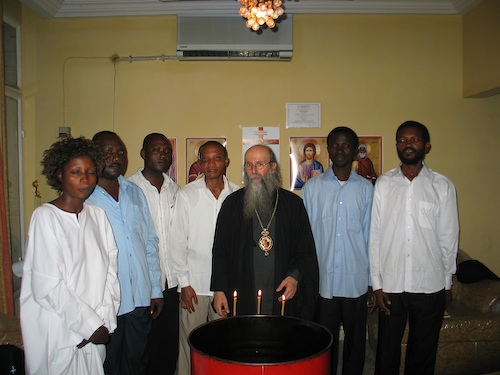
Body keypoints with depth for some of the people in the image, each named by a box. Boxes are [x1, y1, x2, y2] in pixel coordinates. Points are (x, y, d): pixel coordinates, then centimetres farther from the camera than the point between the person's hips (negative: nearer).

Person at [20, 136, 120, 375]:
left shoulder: (97, 215, 3)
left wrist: (104, 320, -8)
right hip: (56, 331, -4)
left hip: (94, 330, 5)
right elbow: (47, 287, -16)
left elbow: (109, 271, 1)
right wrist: (91, 325, -11)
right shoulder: (45, 217, -12)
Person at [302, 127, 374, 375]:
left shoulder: (366, 189, 3)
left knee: (355, 342, 13)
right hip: (323, 281, 0)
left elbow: (370, 236, 5)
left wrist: (373, 280, 6)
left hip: (357, 282, 1)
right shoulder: (312, 188, 1)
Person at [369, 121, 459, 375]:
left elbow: (448, 238, 4)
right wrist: (376, 284, -2)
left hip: (431, 286, 0)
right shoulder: (383, 184, 0)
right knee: (386, 352, 11)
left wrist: (447, 283, 7)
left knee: (423, 354, 14)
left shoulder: (442, 186, -1)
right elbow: (374, 236, -1)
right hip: (391, 285, 0)